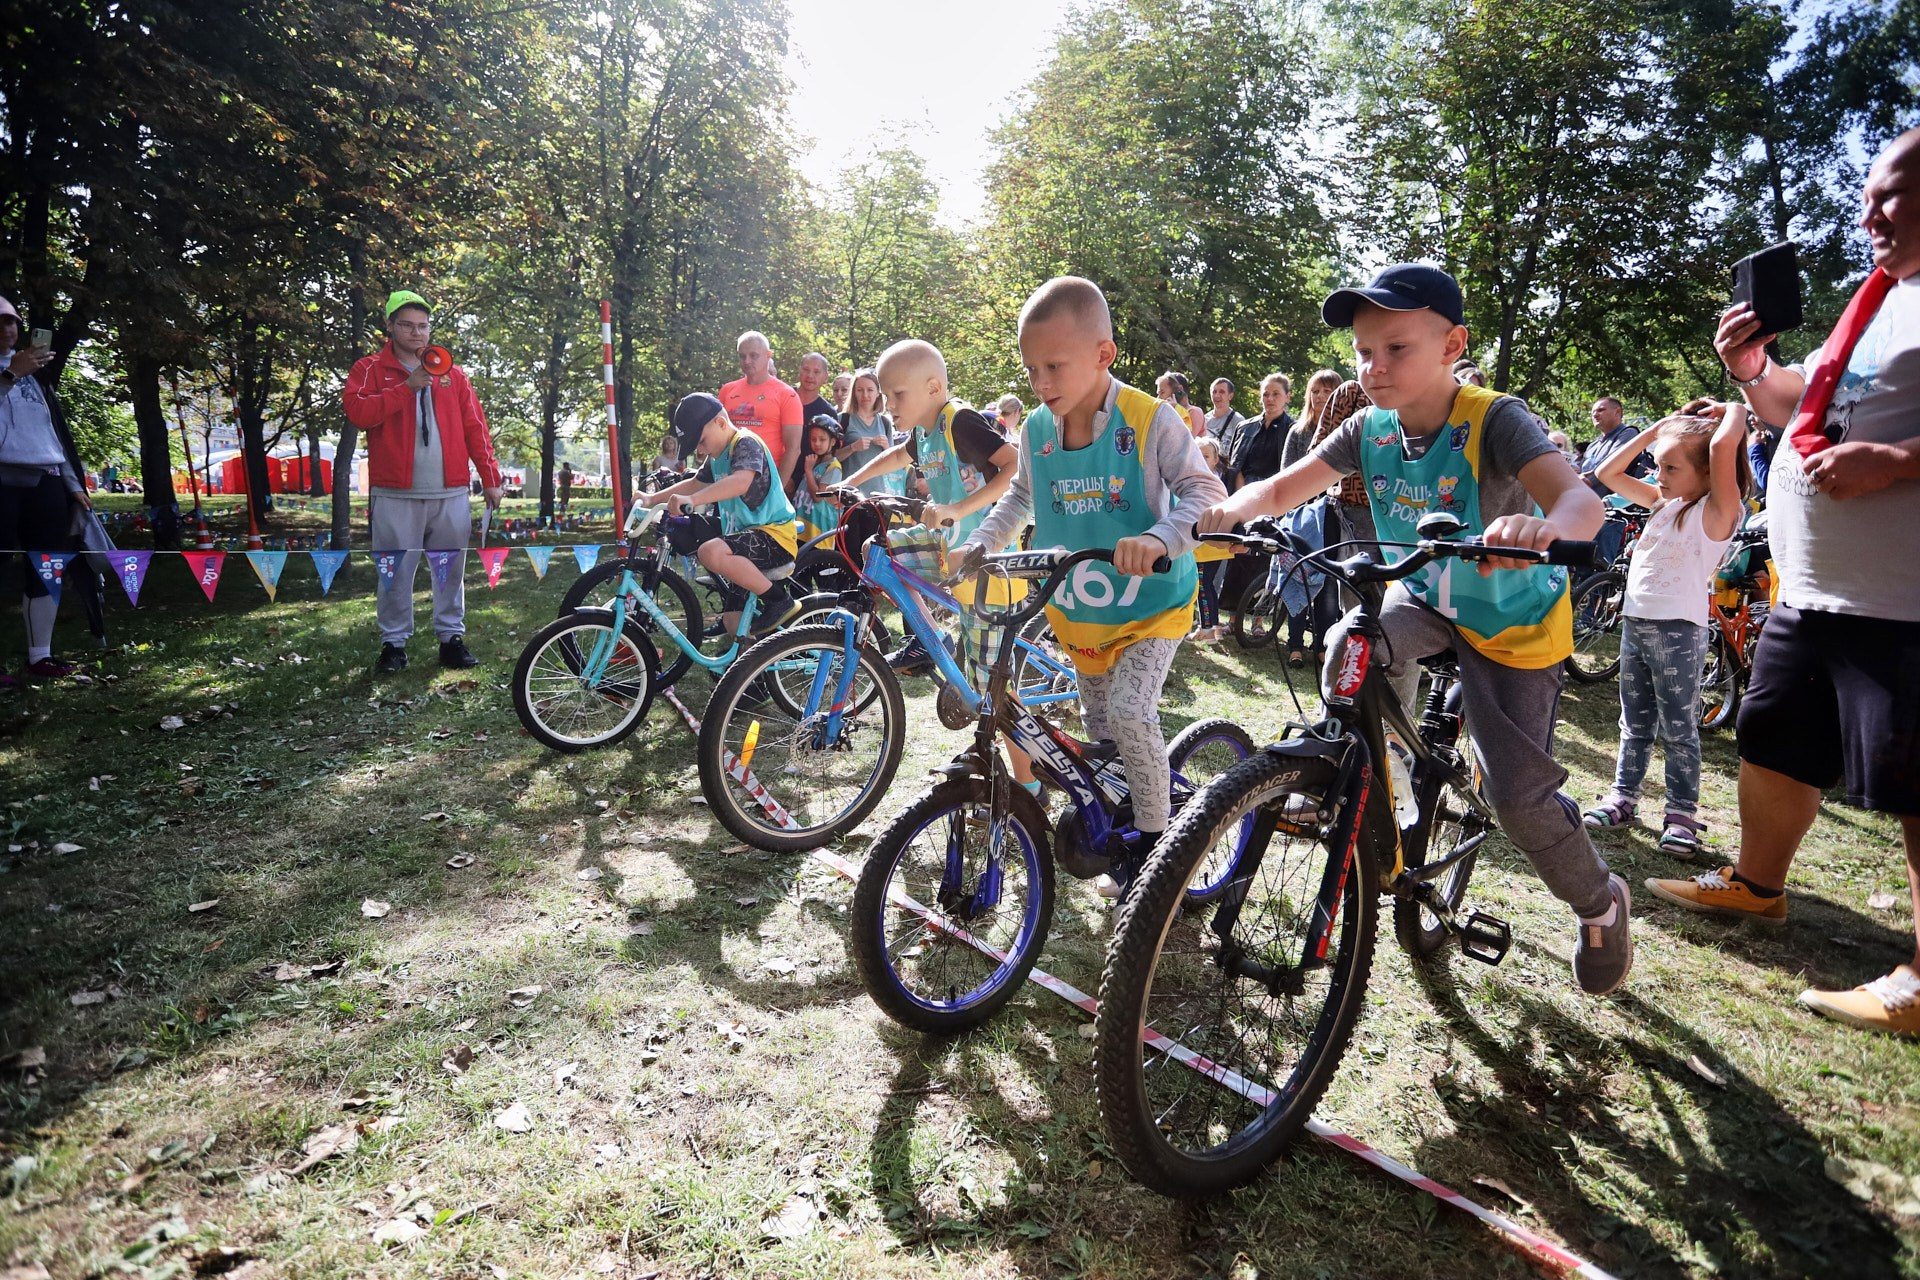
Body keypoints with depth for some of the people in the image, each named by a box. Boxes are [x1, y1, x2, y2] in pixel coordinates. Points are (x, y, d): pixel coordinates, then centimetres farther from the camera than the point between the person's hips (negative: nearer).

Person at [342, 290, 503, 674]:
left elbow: (475, 428, 12)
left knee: (451, 570, 6)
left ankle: (452, 637, 16)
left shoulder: (452, 373, 14)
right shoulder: (370, 369, 7)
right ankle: (393, 643, 13)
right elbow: (357, 412, -11)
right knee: (396, 572, 2)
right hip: (397, 494, -2)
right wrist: (408, 386, -17)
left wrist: (490, 477, 6)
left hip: (451, 492, 2)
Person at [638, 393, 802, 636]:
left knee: (711, 552, -33)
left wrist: (691, 500, -45)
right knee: (734, 624, 8)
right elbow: (696, 483, 32)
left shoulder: (746, 443, -13)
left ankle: (781, 602, -22)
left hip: (774, 534, -10)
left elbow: (741, 481, -33)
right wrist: (652, 498, 21)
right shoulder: (717, 457, 16)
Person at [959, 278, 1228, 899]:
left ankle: (1155, 836, 3)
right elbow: (1019, 497, 14)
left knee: (1130, 714, -20)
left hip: (1152, 602, -5)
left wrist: (1157, 538, -42)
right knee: (1097, 725, 15)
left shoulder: (1150, 420, -19)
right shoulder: (1037, 429, -4)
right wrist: (979, 543, 2)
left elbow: (1204, 491, -24)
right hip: (1077, 609, 5)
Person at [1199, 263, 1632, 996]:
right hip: (1424, 596, 4)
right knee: (1351, 648, -31)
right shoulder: (1370, 429, -13)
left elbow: (1581, 503, -41)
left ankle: (1600, 902, 25)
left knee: (1517, 791, -7)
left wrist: (1543, 525, -65)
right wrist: (1228, 511, -37)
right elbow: (1284, 487, -14)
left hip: (1513, 619, -4)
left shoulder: (1493, 420, -28)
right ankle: (1379, 769, -2)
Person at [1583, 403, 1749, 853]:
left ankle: (1682, 814, 9)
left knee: (1678, 727, 1)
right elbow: (1608, 473, 15)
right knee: (1634, 721, 15)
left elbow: (1723, 446, -27)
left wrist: (1735, 412, -8)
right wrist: (1657, 429, 9)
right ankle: (1623, 796, 24)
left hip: (1678, 629, -7)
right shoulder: (1664, 503, 11)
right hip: (1635, 621, 7)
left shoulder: (1717, 511, -10)